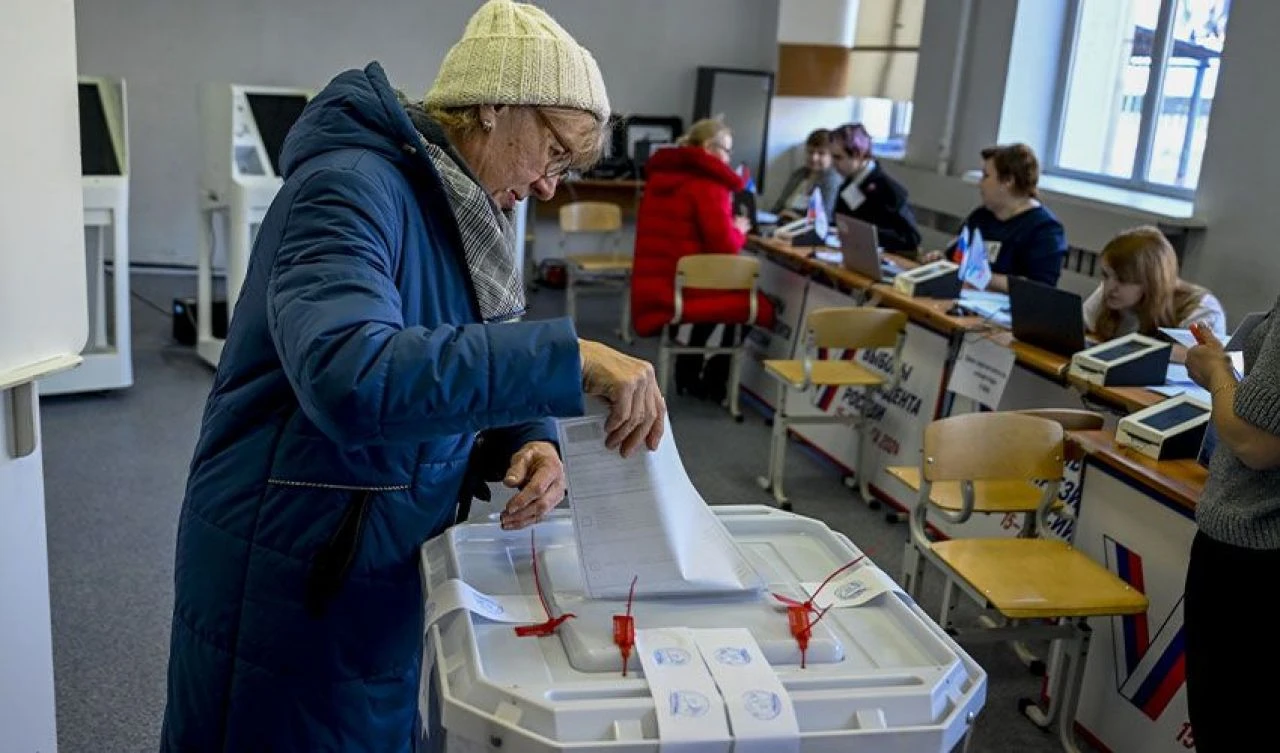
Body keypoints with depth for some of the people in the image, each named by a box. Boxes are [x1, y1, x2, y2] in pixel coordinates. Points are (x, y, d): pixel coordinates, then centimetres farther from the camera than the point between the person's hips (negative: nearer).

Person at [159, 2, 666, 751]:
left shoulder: (458, 211, 6)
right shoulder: (352, 188, -22)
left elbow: (463, 364, 10)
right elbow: (350, 375, -39)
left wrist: (531, 440, -11)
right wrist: (567, 357, -39)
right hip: (287, 574, -8)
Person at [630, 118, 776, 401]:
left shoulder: (660, 174, 15)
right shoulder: (708, 183, -12)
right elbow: (724, 245, -15)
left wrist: (728, 222, 17)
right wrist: (738, 230, 5)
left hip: (650, 289, 9)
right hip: (683, 291, -9)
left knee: (725, 292, 35)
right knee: (759, 305, 13)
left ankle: (688, 373, 35)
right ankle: (713, 383, 19)